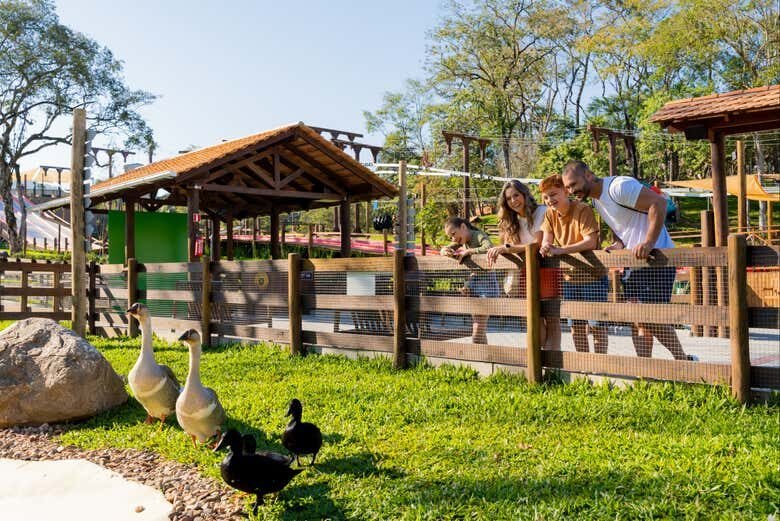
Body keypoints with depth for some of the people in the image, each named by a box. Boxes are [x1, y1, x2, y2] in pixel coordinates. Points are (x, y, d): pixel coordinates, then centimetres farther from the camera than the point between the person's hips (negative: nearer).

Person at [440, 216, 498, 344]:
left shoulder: (479, 236, -14)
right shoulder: (463, 240, 10)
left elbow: (489, 249, -35)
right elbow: (444, 249, 14)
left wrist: (468, 251, -24)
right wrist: (445, 251, -10)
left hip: (487, 283, -8)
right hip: (473, 280, 8)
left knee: (477, 335, -11)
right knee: (479, 332, 12)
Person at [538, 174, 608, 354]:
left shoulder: (583, 210, -19)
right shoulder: (550, 214, 0)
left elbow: (591, 242, -29)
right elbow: (546, 241, -6)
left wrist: (560, 250, -35)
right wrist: (545, 248, -30)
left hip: (593, 276, -6)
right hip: (570, 277, 6)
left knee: (596, 324, -2)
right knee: (576, 326, 13)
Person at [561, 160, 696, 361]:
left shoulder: (618, 186, -16)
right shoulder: (595, 200, 13)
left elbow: (658, 202, -25)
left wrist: (648, 243, -32)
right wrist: (619, 244, 0)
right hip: (633, 260, 9)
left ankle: (684, 361, 9)